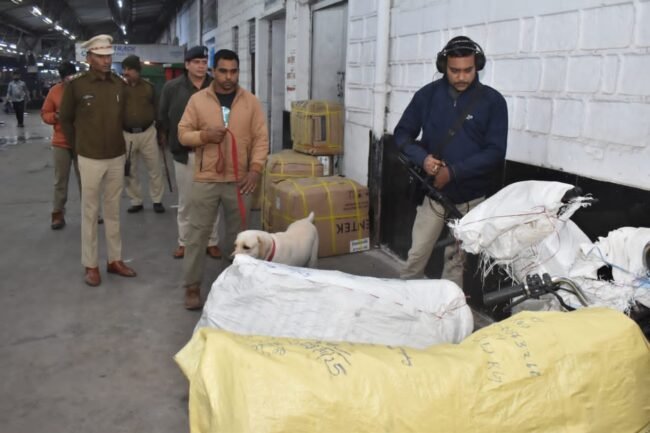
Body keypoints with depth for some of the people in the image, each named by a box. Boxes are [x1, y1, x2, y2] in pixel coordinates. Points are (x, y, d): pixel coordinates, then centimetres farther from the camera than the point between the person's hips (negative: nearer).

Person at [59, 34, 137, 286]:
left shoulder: (120, 84, 1)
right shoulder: (76, 84, -8)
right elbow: (65, 119, 5)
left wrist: (118, 142, 12)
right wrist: (78, 145, 8)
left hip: (117, 157, 3)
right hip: (90, 158, -3)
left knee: (113, 211, 12)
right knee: (90, 212, 5)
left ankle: (115, 260, 23)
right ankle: (90, 265, 15)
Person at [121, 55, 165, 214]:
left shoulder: (148, 87, 4)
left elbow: (156, 109, 9)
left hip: (147, 132, 0)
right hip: (126, 134, 0)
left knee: (154, 168, 4)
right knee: (130, 171, 7)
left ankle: (157, 200, 16)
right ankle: (136, 202, 19)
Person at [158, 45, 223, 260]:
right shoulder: (172, 87, -1)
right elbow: (163, 117, 7)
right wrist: (166, 139, 10)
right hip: (184, 153, 0)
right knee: (185, 201, 11)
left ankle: (212, 242, 20)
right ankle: (184, 242, 24)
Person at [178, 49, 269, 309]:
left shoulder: (251, 102, 2)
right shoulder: (198, 100, 1)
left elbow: (261, 138, 0)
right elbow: (183, 134, 2)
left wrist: (256, 169, -12)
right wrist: (204, 135, -18)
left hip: (239, 180, 1)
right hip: (205, 179, -1)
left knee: (238, 233, 11)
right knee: (198, 233, 3)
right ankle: (192, 286, 14)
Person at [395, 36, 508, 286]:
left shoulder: (492, 101, -6)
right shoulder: (428, 95, -1)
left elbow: (495, 152, -10)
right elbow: (402, 134, 4)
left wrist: (454, 172, -19)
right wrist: (422, 157, -16)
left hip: (470, 197, -1)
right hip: (433, 193, 1)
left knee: (456, 259, 11)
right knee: (417, 254, 4)